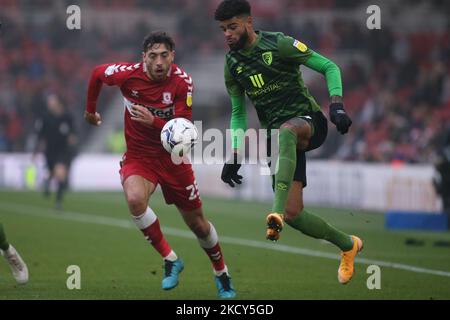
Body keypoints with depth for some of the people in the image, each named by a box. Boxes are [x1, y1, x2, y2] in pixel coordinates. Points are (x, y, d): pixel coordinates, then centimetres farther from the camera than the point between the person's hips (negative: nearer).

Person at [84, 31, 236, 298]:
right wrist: (90, 110, 16)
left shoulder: (183, 82, -18)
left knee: (197, 223, 9)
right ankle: (171, 260, -16)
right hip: (138, 155, 0)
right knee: (135, 199, -33)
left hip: (172, 155, 0)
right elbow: (97, 73, 4)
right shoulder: (129, 74, -17)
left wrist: (153, 121, -36)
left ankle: (222, 274, 35)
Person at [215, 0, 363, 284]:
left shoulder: (279, 44, -7)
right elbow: (238, 113, 20)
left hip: (309, 122, -6)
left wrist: (337, 106, -18)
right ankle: (348, 245, 16)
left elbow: (329, 67, -4)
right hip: (281, 137, 6)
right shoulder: (232, 65, 10)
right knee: (293, 214, -8)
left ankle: (277, 212, -55)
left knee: (285, 130, -44)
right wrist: (235, 156, 9)